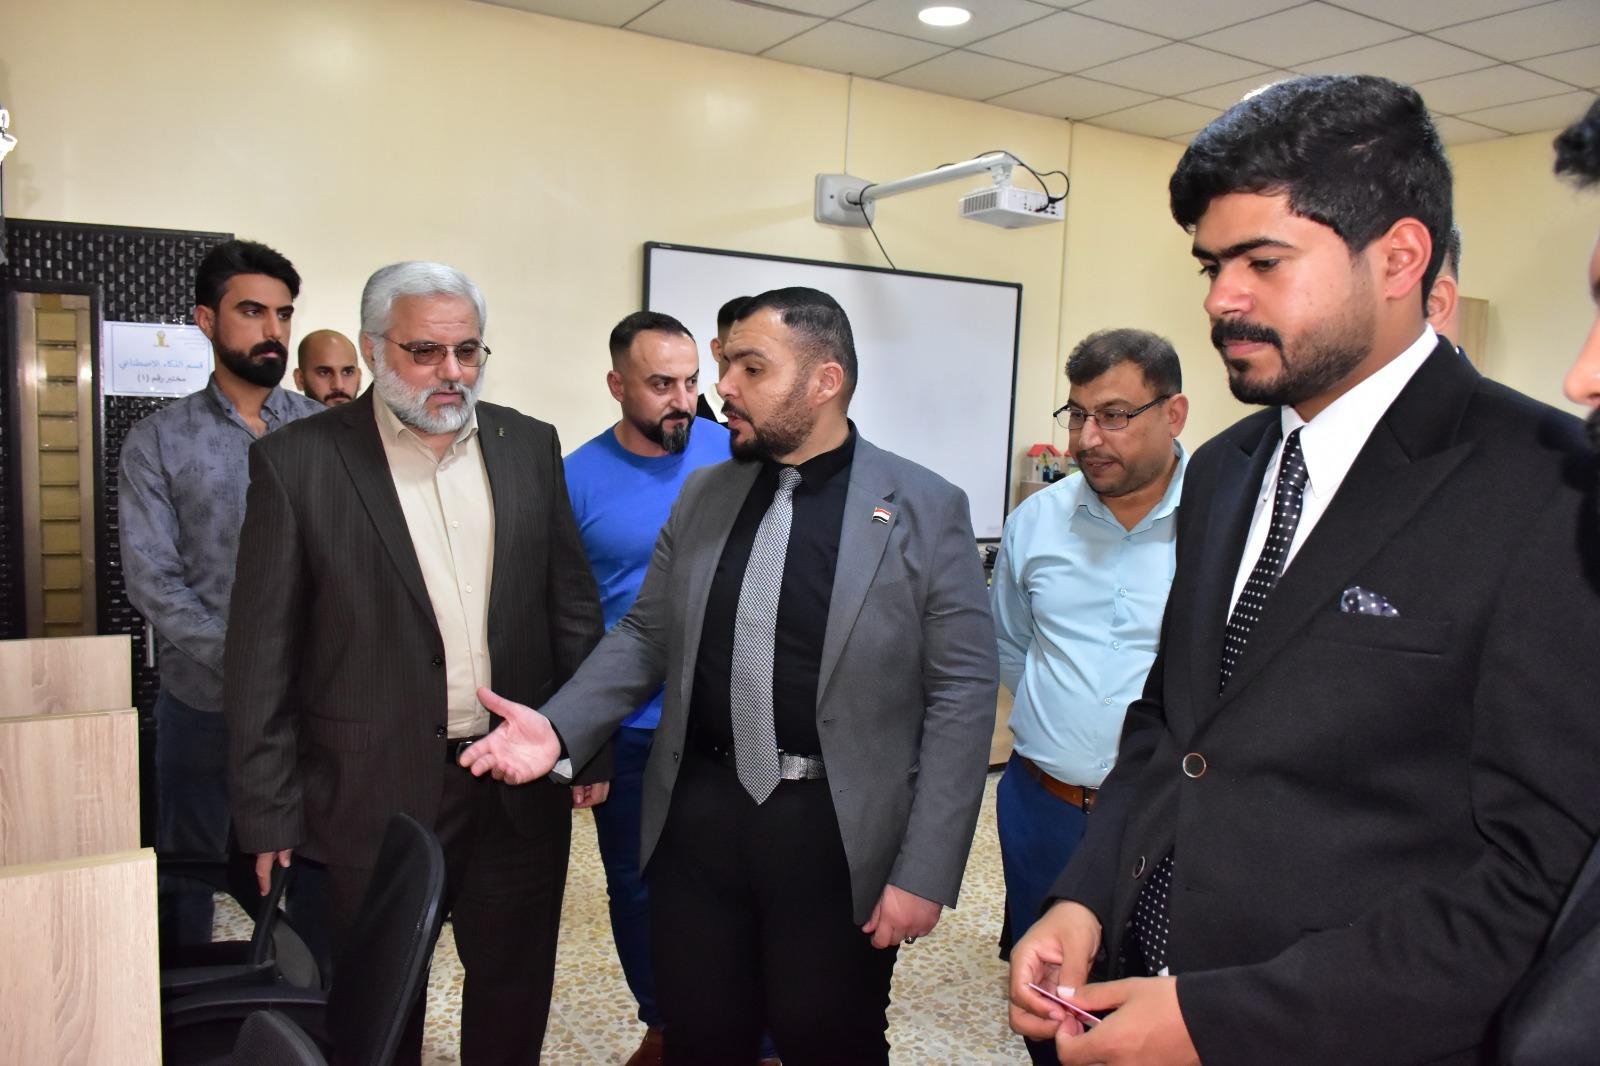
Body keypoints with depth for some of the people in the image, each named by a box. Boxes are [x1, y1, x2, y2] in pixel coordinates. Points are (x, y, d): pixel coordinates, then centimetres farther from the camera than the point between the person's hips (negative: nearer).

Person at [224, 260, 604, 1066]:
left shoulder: (529, 446, 3)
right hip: (374, 796, -2)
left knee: (515, 999, 18)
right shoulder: (297, 462, -7)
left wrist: (587, 747, 5)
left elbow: (573, 605, 7)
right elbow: (262, 655, -5)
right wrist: (270, 814, -5)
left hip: (521, 787, 3)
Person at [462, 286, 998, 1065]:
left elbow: (961, 697, -9)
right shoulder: (701, 496, 5)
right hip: (700, 815, 4)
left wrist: (925, 873, -11)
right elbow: (646, 636, 10)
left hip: (838, 832, -3)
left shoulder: (925, 509, -8)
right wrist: (559, 727, -6)